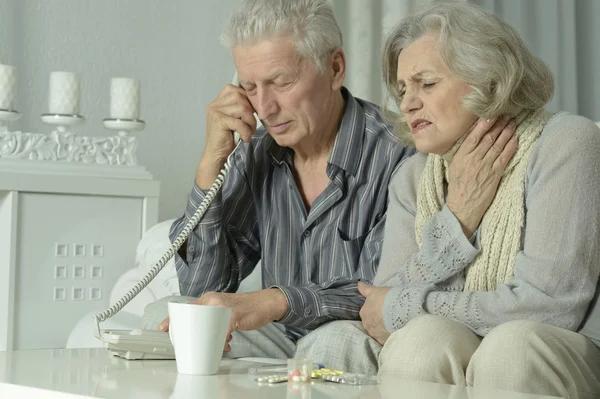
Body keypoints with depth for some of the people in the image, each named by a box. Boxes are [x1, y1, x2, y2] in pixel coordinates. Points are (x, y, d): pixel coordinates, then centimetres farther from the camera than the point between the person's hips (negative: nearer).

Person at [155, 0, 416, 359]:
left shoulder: (396, 157, -15)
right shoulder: (257, 156, 4)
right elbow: (202, 289, 1)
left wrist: (273, 301, -35)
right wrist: (213, 160, -8)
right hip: (283, 346, 5)